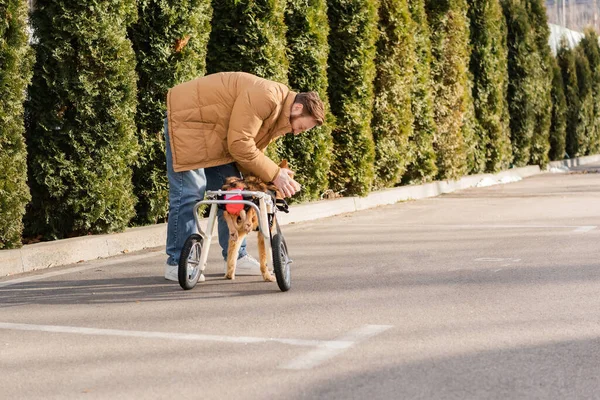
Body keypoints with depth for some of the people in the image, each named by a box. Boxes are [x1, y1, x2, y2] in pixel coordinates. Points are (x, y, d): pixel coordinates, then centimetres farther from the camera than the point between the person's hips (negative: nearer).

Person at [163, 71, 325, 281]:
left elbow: (253, 152, 5)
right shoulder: (264, 97, -28)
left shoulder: (278, 115, 5)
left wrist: (278, 175, -12)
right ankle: (177, 263, -3)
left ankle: (235, 257, 13)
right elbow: (239, 145, -30)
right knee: (189, 193, -11)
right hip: (186, 117, -10)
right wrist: (274, 174, -24)